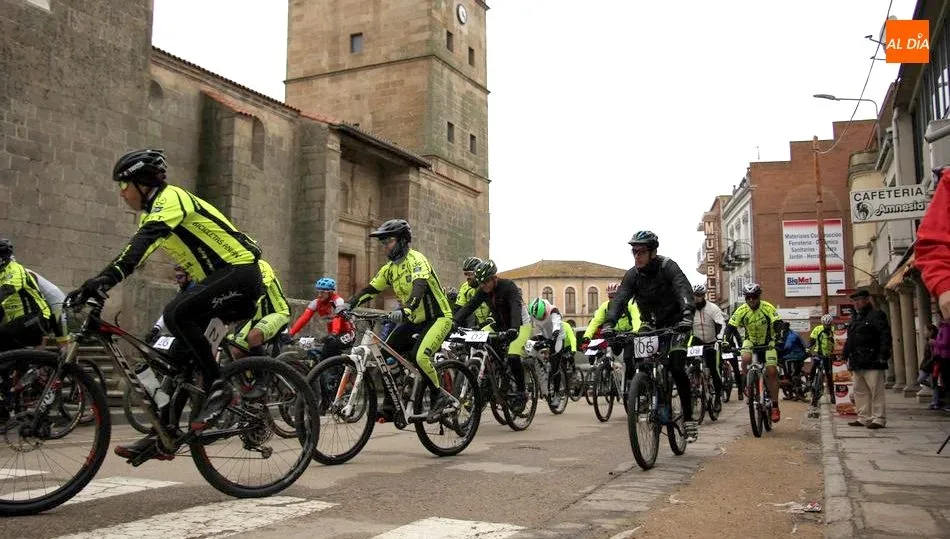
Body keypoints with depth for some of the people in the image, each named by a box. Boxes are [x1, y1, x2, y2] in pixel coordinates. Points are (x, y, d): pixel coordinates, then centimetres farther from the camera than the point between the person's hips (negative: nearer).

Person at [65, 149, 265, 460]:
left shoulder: (170, 197, -13)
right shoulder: (152, 212, 17)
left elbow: (146, 238, -31)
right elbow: (135, 253, 14)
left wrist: (108, 276, -44)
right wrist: (93, 286, 2)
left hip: (240, 272, -10)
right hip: (213, 279, 10)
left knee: (177, 314, -30)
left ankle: (219, 388, -20)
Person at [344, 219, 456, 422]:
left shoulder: (416, 259, -18)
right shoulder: (390, 268, 8)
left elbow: (420, 285, -35)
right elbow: (370, 290, 8)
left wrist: (405, 310, -51)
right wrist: (348, 305, -7)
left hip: (438, 317, -8)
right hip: (415, 320, 9)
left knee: (419, 356, -28)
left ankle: (441, 398, -7)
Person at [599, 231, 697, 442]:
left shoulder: (668, 267, -19)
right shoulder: (632, 274, -8)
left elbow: (684, 290, -34)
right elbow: (620, 298, -21)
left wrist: (687, 315, -54)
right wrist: (609, 323, -40)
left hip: (674, 324, -4)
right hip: (651, 326, 4)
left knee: (676, 368, -21)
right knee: (629, 358, -16)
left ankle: (689, 419, -9)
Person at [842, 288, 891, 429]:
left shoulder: (876, 315, -5)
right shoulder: (855, 318, 20)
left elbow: (885, 336, -13)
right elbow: (850, 339, 24)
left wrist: (883, 356, -19)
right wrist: (846, 355, 19)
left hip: (872, 363, -9)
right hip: (857, 363, 9)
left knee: (876, 391, -5)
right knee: (860, 391, 12)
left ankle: (879, 419, -1)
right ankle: (863, 418, 18)